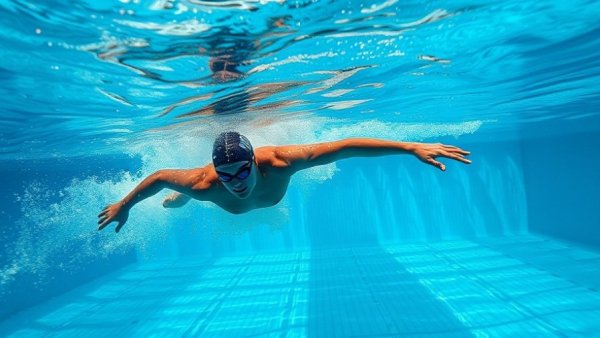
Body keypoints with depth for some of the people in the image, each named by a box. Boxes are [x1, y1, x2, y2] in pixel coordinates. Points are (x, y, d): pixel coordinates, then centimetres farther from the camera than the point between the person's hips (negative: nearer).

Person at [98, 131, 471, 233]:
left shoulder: (278, 161, -51)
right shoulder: (204, 182, -46)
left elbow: (346, 146, -52)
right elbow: (159, 176, -26)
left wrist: (413, 147, -55)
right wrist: (124, 205, -10)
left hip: (269, 194, 0)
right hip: (221, 203, 1)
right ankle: (176, 201, 70)